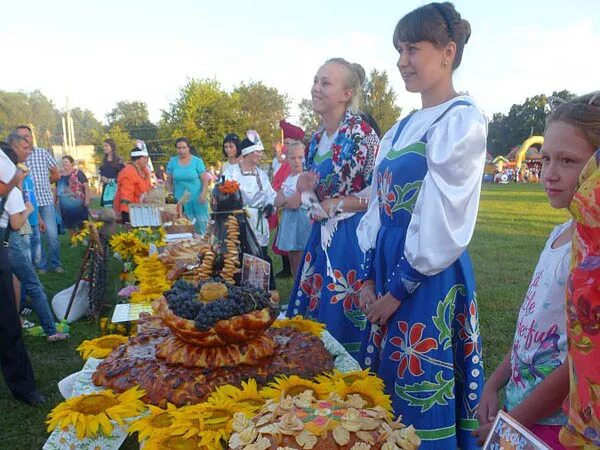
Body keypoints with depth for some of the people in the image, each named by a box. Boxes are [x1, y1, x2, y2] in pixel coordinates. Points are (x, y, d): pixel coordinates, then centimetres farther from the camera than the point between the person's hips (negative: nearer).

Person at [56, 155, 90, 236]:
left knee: (82, 225, 0)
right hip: (65, 206, 6)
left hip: (78, 204, -6)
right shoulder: (60, 175, 14)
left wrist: (87, 199, -18)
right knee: (69, 226, 12)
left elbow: (86, 186, -10)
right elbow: (57, 189, 23)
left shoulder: (78, 173, -4)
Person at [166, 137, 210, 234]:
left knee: (201, 225, 2)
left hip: (196, 200, -2)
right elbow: (169, 182, 11)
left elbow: (205, 180, -2)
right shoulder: (172, 162, 5)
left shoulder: (197, 161, -2)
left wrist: (203, 195, -15)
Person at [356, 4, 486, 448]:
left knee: (423, 392, 6)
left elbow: (442, 220, -16)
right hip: (388, 266, 8)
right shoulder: (402, 128, 14)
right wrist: (370, 277, 5)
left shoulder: (462, 120, -10)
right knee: (386, 389, 17)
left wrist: (399, 289, -13)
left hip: (429, 277, -8)